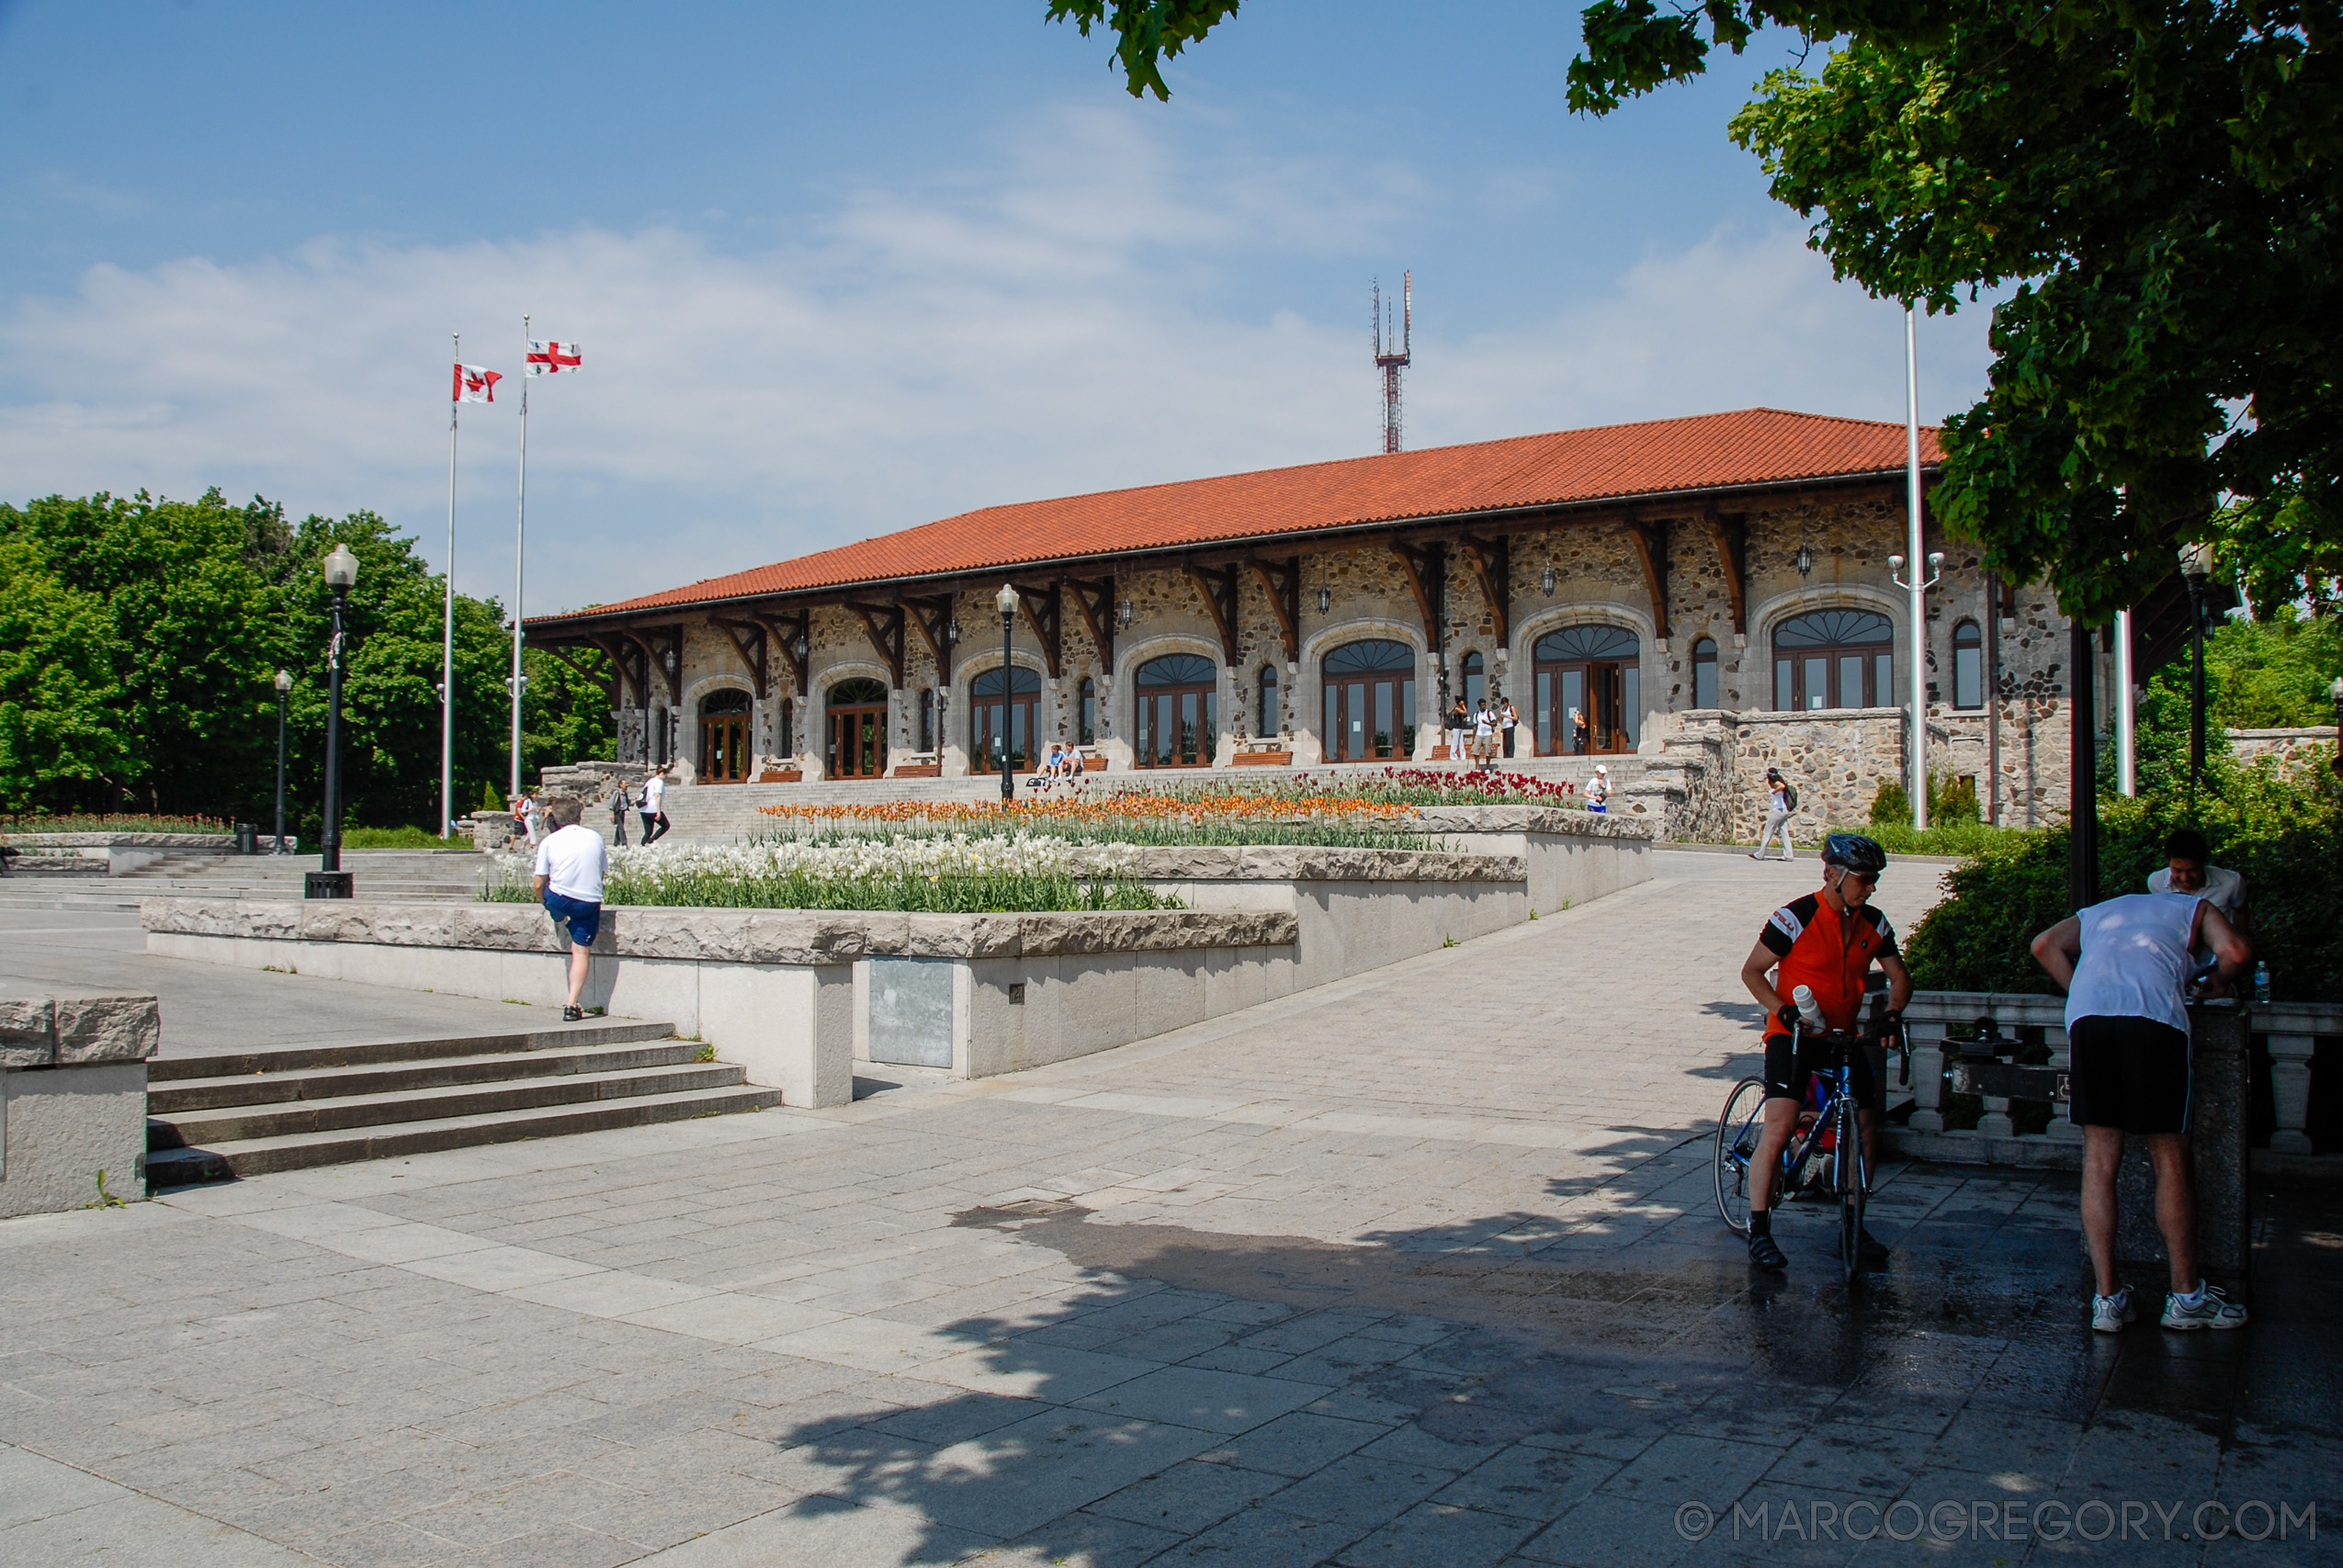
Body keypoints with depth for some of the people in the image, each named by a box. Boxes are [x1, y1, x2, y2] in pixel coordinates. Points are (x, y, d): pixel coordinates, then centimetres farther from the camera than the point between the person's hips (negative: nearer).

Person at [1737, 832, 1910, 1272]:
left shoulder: (1874, 924, 3)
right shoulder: (1797, 917, -14)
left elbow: (1899, 976, 14)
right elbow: (1752, 971, -9)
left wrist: (1892, 1012, -6)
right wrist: (1784, 1009, -22)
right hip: (1793, 1035, -6)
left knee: (1867, 1128, 4)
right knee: (1779, 1127, -18)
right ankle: (1759, 1232, -13)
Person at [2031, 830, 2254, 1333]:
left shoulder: (2100, 912, 36)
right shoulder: (2196, 907, 26)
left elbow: (2045, 944, 20)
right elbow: (2236, 951, 7)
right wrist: (2214, 982, 26)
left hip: (2087, 1016, 3)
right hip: (2154, 1017, -3)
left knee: (2099, 1159, 6)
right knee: (2170, 1158, 7)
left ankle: (2107, 1297, 6)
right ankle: (2186, 1296, 15)